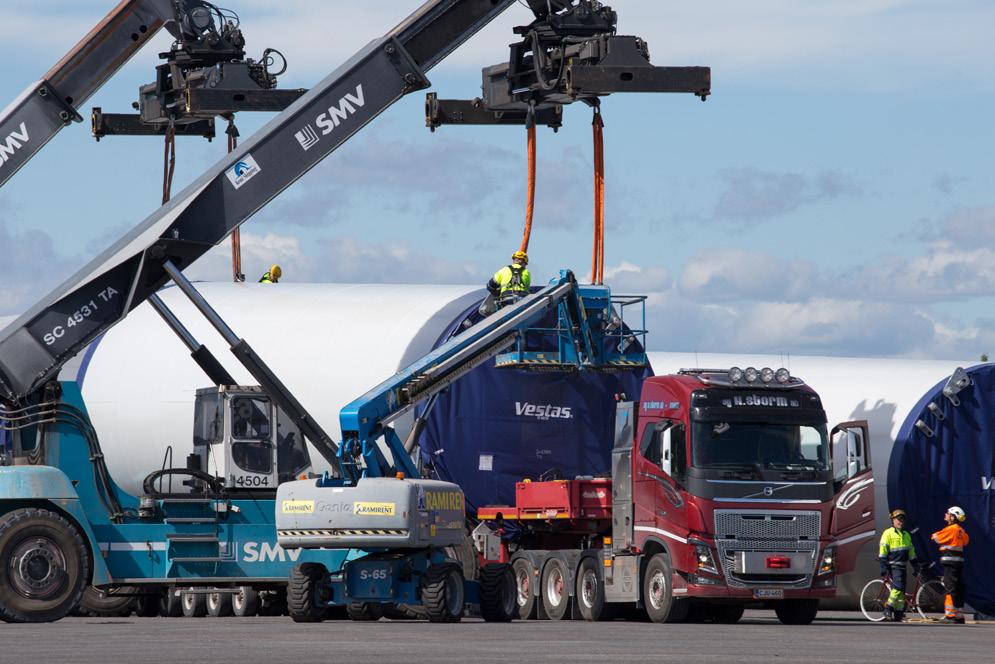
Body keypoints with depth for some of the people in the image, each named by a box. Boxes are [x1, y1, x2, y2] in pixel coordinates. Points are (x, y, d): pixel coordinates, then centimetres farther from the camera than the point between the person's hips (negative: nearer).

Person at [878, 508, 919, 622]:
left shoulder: (906, 535, 20)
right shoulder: (888, 534, -3)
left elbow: (911, 552, 26)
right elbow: (883, 551, -6)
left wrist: (916, 566, 21)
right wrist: (883, 567, -13)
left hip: (902, 566, 7)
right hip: (893, 566, -7)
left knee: (901, 591, 5)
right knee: (898, 587, -22)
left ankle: (898, 613, 7)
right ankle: (888, 607, -12)